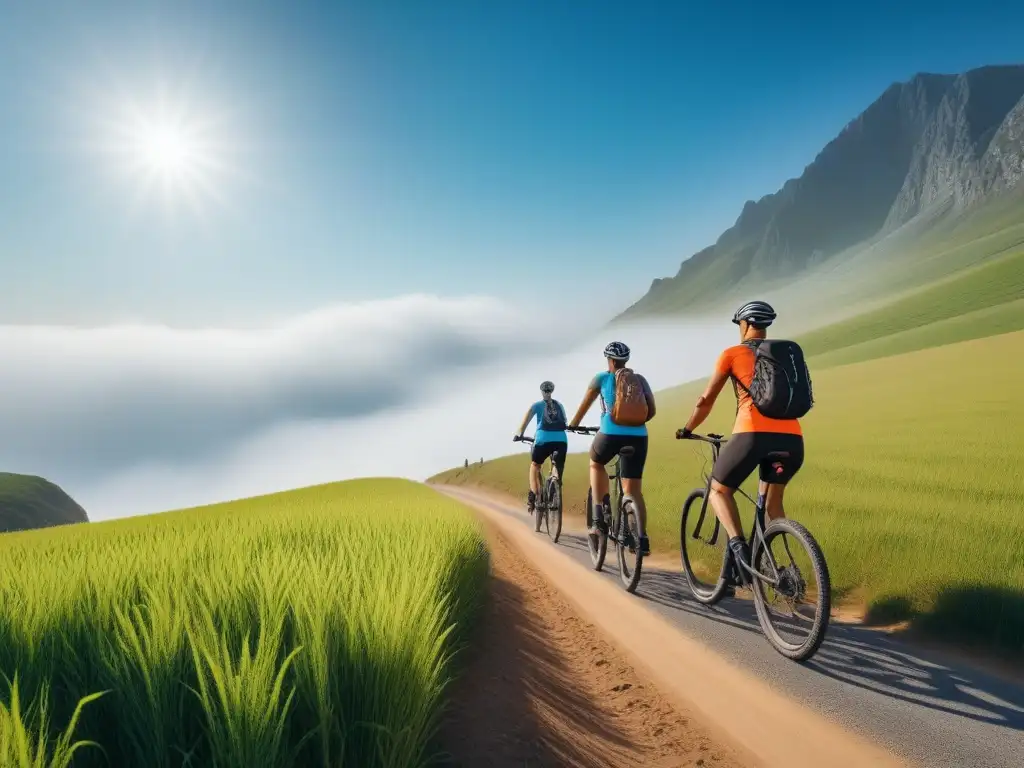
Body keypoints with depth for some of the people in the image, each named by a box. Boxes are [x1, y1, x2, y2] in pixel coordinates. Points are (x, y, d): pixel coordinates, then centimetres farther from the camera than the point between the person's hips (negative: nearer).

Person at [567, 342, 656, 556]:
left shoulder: (602, 378, 8)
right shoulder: (640, 379, 15)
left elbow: (585, 404, 18)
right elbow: (651, 411, 16)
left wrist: (573, 425, 33)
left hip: (611, 434, -2)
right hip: (638, 437, 2)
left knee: (596, 464, 28)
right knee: (633, 491, 9)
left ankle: (599, 519, 16)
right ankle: (642, 538, -1)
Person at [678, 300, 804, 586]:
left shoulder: (732, 354, 12)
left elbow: (706, 400, 13)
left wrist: (687, 429, 29)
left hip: (754, 435, -4)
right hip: (792, 438, 5)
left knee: (719, 490, 17)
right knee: (773, 501, 28)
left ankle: (738, 545, -7)